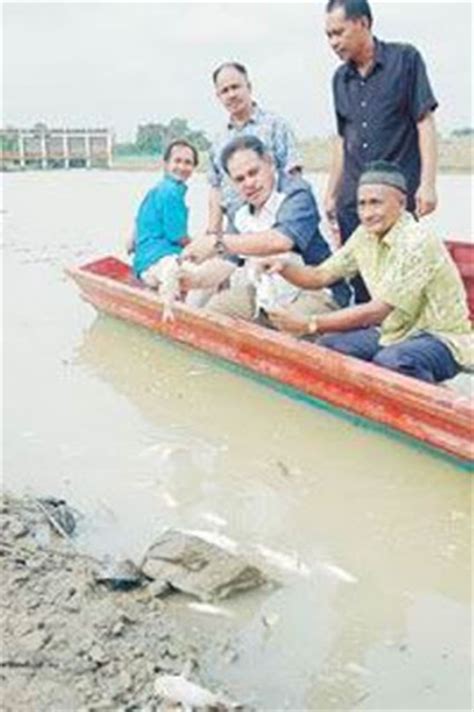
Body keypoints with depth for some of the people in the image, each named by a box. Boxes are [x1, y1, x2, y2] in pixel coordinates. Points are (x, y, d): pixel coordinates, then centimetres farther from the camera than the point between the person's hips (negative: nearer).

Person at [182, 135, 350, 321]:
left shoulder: (297, 194, -13)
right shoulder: (243, 215, 11)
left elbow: (281, 241, -33)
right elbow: (228, 263, 16)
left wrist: (218, 242, -34)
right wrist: (193, 280, -3)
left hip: (317, 294, -8)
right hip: (267, 295, 8)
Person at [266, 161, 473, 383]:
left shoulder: (417, 243, -24)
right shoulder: (365, 235, 0)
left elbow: (376, 312, -28)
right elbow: (321, 276, 4)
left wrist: (308, 325, -30)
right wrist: (282, 268, -17)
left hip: (442, 340, -7)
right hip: (397, 332, 7)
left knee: (390, 361, -35)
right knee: (328, 345, -8)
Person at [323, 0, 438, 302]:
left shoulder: (405, 59, -1)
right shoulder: (341, 79, 13)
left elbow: (425, 123, -4)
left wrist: (428, 184, -12)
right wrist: (331, 194, 15)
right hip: (352, 200, 5)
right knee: (357, 284, 5)